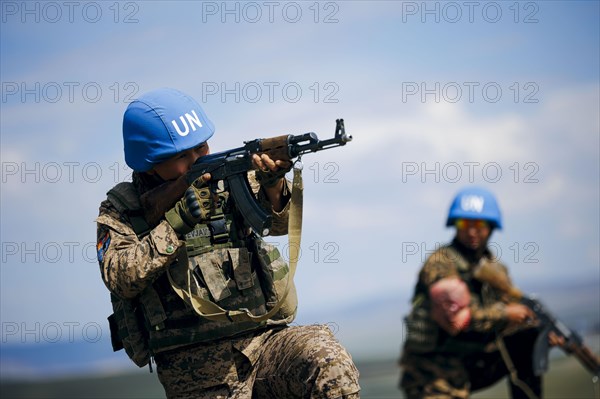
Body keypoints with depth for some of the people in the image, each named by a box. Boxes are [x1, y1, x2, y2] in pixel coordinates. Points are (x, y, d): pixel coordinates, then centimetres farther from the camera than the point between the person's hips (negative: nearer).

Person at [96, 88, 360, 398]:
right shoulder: (120, 212, 5)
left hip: (263, 340, 2)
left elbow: (279, 221, -6)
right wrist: (177, 222, -17)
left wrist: (273, 186, -28)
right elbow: (121, 279, -10)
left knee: (331, 364, -26)